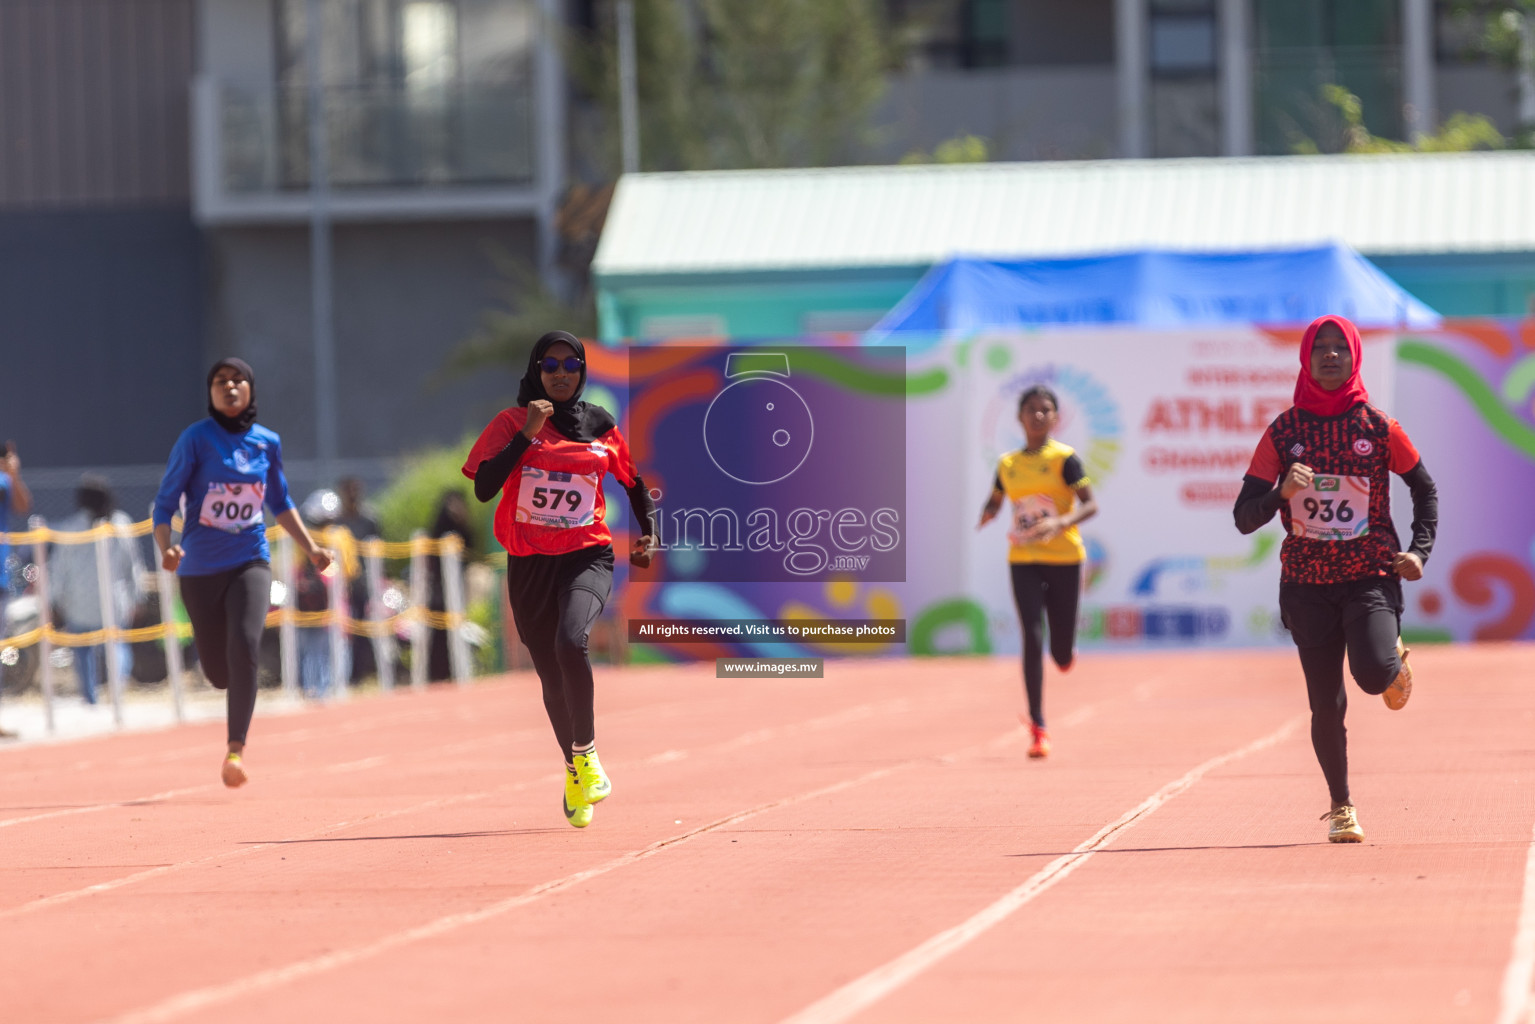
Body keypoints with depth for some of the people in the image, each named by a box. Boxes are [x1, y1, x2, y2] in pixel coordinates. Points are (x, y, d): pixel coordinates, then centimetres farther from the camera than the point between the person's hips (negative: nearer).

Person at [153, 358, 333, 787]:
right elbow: (165, 503, -6)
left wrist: (311, 548, 15)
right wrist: (166, 547, -24)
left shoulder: (267, 443, 4)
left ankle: (236, 749, -20)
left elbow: (281, 503, 21)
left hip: (250, 562, 1)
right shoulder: (196, 439, -7)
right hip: (200, 569, -1)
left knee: (244, 645, -25)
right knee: (217, 671, 5)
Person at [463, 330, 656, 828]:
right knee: (552, 676, 7)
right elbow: (483, 488, -10)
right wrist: (526, 434, -15)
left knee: (571, 642, -29)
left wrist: (647, 533, 7)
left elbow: (634, 482, 22)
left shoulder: (601, 427, 7)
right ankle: (573, 772, 29)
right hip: (529, 563, 1)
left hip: (587, 557, -1)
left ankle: (586, 751, -11)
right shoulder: (512, 423, 2)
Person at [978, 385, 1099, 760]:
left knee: (1062, 655, 3)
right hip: (1023, 560, 2)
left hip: (1064, 559, -2)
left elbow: (1090, 505, -11)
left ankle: (1066, 651, 44)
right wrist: (987, 516, -3)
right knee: (1032, 640, -12)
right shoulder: (1007, 465, 7)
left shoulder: (1064, 459, -5)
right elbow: (994, 501, 21)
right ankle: (1038, 728, -7)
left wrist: (1060, 523, -29)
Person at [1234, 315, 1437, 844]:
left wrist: (1419, 549, 0)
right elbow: (1245, 518, -1)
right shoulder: (1283, 432, 1)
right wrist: (1281, 491, -21)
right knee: (1327, 704, 1)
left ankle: (1397, 664, 15)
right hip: (1307, 581, 1)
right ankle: (1341, 808, 20)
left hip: (1372, 576, -1)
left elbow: (1424, 487, 14)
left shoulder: (1379, 428, 0)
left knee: (1373, 673, -24)